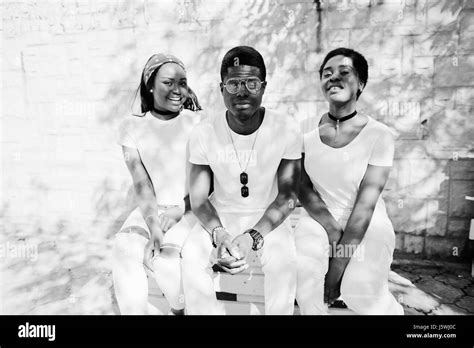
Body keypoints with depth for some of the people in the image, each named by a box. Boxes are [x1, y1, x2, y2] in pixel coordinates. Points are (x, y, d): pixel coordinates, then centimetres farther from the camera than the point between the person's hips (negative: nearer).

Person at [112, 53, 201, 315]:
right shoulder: (132, 127, 1)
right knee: (125, 249, -24)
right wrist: (153, 225, -21)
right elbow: (141, 183, -8)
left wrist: (179, 209, -20)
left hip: (191, 208, -2)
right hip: (151, 209, 3)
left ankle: (181, 309, 7)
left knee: (166, 253, -25)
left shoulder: (198, 123, -4)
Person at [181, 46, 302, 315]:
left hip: (268, 218, -1)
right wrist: (218, 233, -26)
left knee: (284, 260, -29)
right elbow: (198, 198, -6)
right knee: (192, 256, -24)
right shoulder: (204, 133, -11)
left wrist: (252, 237, -25)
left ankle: (278, 311, 0)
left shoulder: (287, 129, -14)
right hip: (220, 216, 2)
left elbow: (287, 196, -11)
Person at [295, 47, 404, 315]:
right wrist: (332, 229, -16)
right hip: (321, 220, 2)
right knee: (301, 268, -25)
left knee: (361, 290, -20)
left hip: (368, 225, -1)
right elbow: (303, 188, -1)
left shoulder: (379, 135, -11)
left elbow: (365, 206, -14)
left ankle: (391, 310, 14)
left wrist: (336, 271, -15)